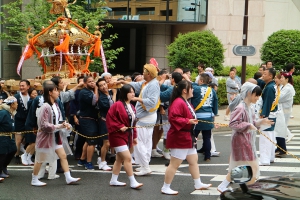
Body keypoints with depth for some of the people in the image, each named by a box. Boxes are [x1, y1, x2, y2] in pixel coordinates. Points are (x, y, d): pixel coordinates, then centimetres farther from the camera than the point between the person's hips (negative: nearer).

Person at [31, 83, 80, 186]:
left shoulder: (56, 105, 4)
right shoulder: (45, 107, -21)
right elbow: (44, 125, -23)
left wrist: (64, 124, -7)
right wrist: (59, 126, -25)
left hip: (56, 136, 8)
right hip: (46, 136, -8)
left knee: (63, 156, 6)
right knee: (40, 159, 5)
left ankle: (68, 178, 11)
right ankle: (34, 180, 19)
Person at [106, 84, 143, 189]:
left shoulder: (131, 107, 10)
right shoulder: (117, 105, -16)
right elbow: (109, 118, -18)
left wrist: (134, 136, 14)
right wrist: (120, 126, -22)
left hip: (127, 136, 9)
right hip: (118, 136, -9)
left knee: (120, 159, 14)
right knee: (128, 158, -12)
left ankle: (113, 180, 24)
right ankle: (133, 182, -7)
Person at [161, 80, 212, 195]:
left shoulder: (185, 102, 13)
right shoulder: (178, 103, -21)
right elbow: (173, 118, -31)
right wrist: (188, 121, -29)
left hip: (187, 137, 11)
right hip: (179, 138, -11)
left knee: (194, 161, 18)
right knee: (174, 164, -4)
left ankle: (198, 184, 29)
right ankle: (165, 188, 5)